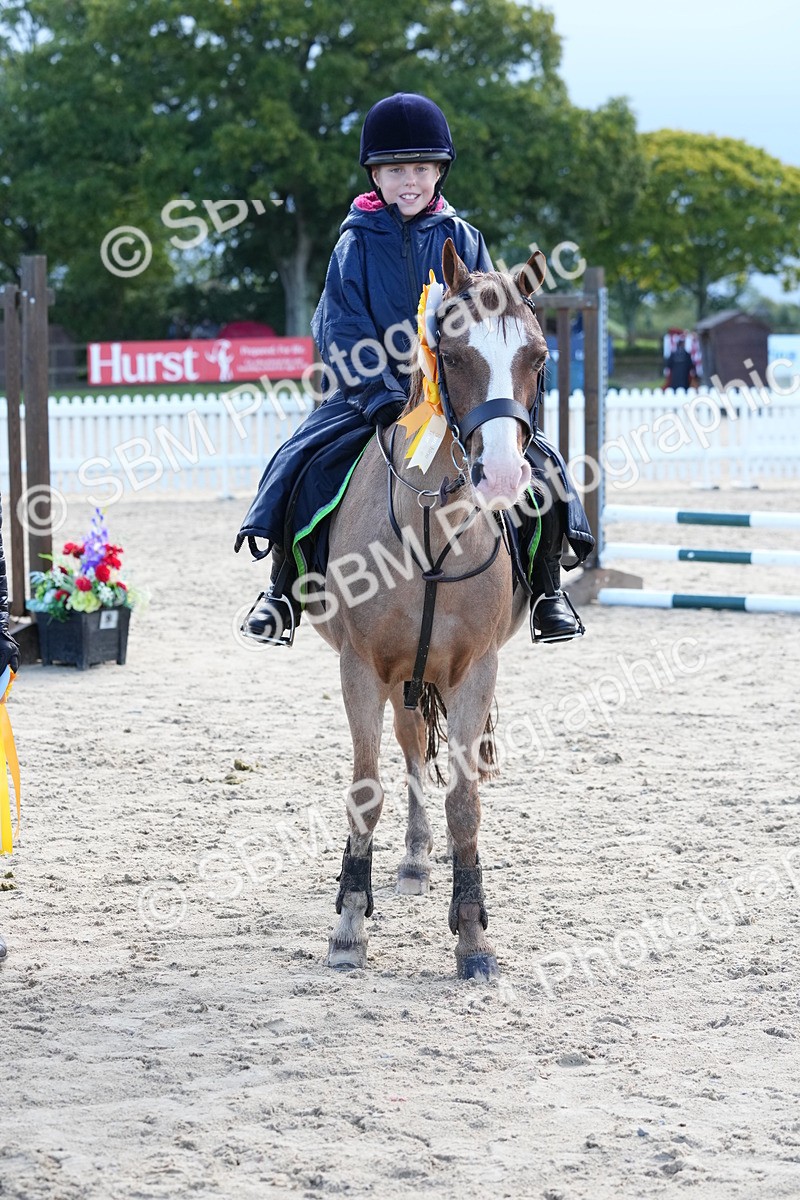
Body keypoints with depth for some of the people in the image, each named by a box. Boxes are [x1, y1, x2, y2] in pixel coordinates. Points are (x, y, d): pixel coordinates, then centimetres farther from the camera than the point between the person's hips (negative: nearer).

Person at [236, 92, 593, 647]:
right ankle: (284, 590, -4)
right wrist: (381, 395, -20)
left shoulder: (462, 240, 6)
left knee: (536, 470, -18)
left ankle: (547, 586, 2)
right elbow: (342, 330, -6)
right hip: (371, 394, -1)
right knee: (308, 467, -24)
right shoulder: (356, 243, 1)